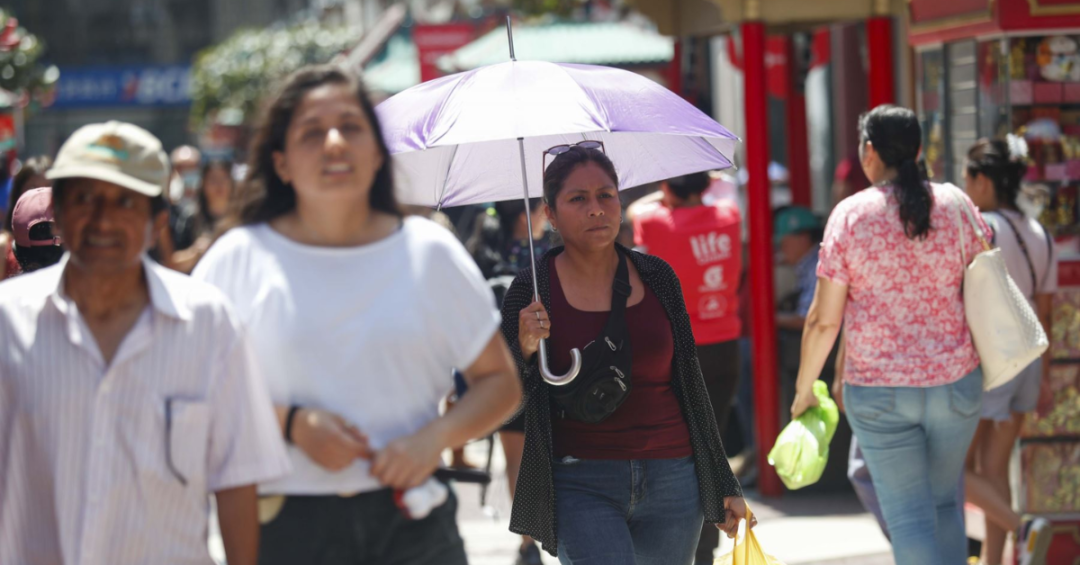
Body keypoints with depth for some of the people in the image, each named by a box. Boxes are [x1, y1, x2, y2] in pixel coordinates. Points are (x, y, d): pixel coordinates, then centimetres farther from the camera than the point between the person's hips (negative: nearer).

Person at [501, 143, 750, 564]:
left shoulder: (658, 277, 7)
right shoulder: (532, 290, 0)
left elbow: (691, 382, 14)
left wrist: (723, 484, 14)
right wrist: (524, 350, -19)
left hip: (671, 480, 3)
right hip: (581, 486, -3)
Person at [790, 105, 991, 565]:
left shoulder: (850, 215, -7)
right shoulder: (955, 204, -1)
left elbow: (824, 319, -6)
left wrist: (803, 390, 6)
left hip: (880, 391, -3)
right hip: (956, 382, 3)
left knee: (909, 517, 2)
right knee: (945, 503, 21)